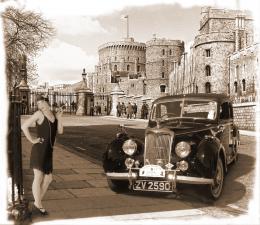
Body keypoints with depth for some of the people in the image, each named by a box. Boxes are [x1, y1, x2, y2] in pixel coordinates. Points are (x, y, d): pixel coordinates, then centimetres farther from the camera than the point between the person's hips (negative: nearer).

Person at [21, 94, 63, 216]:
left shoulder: (54, 114, 10)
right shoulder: (39, 114, -8)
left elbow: (60, 131, 5)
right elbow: (24, 126, -15)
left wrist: (59, 118, -6)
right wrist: (32, 140, -13)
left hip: (48, 151, 8)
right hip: (39, 149, -8)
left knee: (48, 178, 13)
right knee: (38, 177, -3)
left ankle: (37, 203, 25)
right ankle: (38, 205, 6)